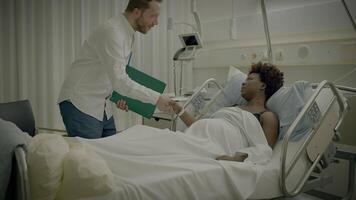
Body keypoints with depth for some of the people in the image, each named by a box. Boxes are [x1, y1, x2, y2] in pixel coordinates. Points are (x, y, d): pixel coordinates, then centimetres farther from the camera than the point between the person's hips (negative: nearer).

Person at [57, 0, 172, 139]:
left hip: (102, 107, 9)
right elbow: (119, 80, -28)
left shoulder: (128, 33, 7)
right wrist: (156, 98, -23)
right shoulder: (112, 31, -21)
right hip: (80, 106, -8)